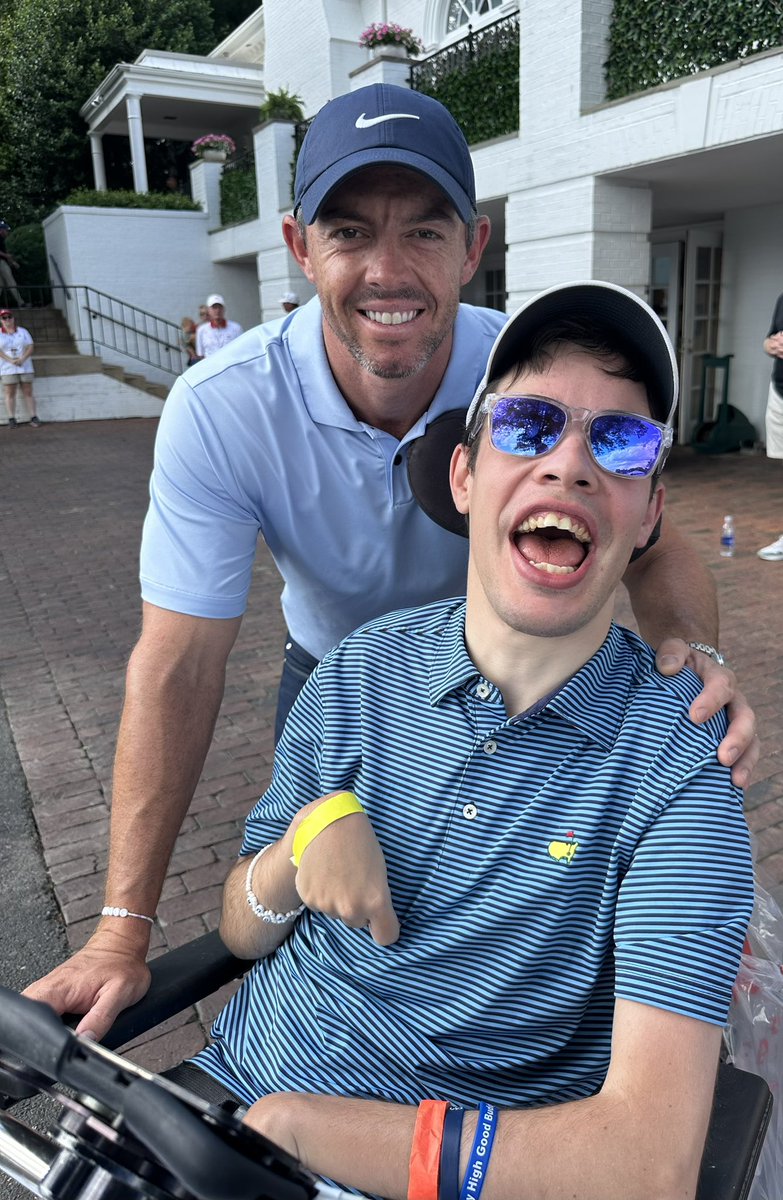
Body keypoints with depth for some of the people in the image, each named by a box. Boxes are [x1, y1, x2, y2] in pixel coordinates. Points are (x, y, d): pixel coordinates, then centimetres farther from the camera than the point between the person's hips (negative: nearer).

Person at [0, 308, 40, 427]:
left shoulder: (22, 331, 9)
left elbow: (30, 347, 1)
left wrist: (22, 359, -15)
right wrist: (11, 360, -19)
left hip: (25, 367, 1)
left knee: (28, 392, 1)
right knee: (10, 393, -2)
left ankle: (33, 417, 1)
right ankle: (12, 419, 0)